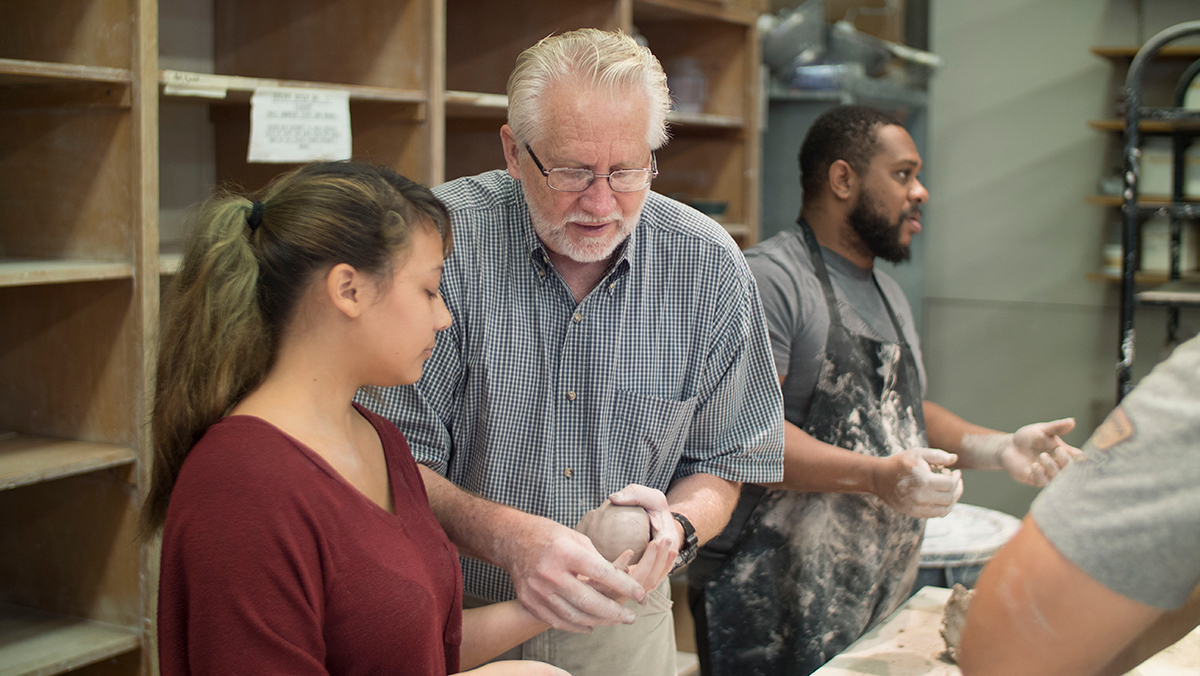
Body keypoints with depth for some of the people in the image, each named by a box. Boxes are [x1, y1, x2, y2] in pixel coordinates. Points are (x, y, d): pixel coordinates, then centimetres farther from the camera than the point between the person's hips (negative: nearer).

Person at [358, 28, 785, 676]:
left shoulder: (709, 265, -10)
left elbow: (722, 461, 0)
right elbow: (396, 457, -19)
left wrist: (677, 525, -21)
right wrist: (507, 536, -35)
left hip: (623, 623, 3)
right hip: (459, 622, -2)